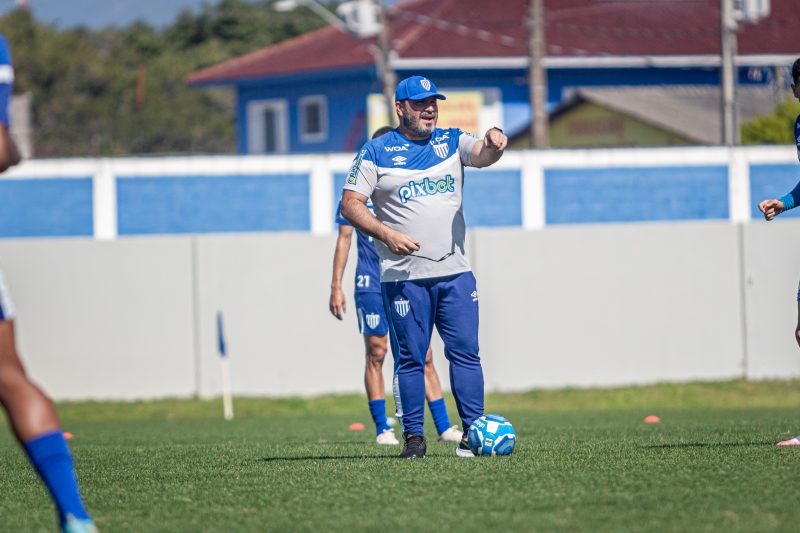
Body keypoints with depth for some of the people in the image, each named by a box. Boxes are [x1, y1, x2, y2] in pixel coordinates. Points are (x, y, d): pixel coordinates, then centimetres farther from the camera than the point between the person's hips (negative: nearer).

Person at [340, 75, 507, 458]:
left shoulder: (451, 142, 12)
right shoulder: (376, 153, 3)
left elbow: (482, 156, -7)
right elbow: (350, 204, 0)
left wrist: (493, 143, -31)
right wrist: (385, 234, -14)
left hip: (455, 272, 3)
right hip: (403, 277, -3)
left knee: (466, 352, -2)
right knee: (410, 357, -1)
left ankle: (473, 432, 1)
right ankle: (413, 436, 5)